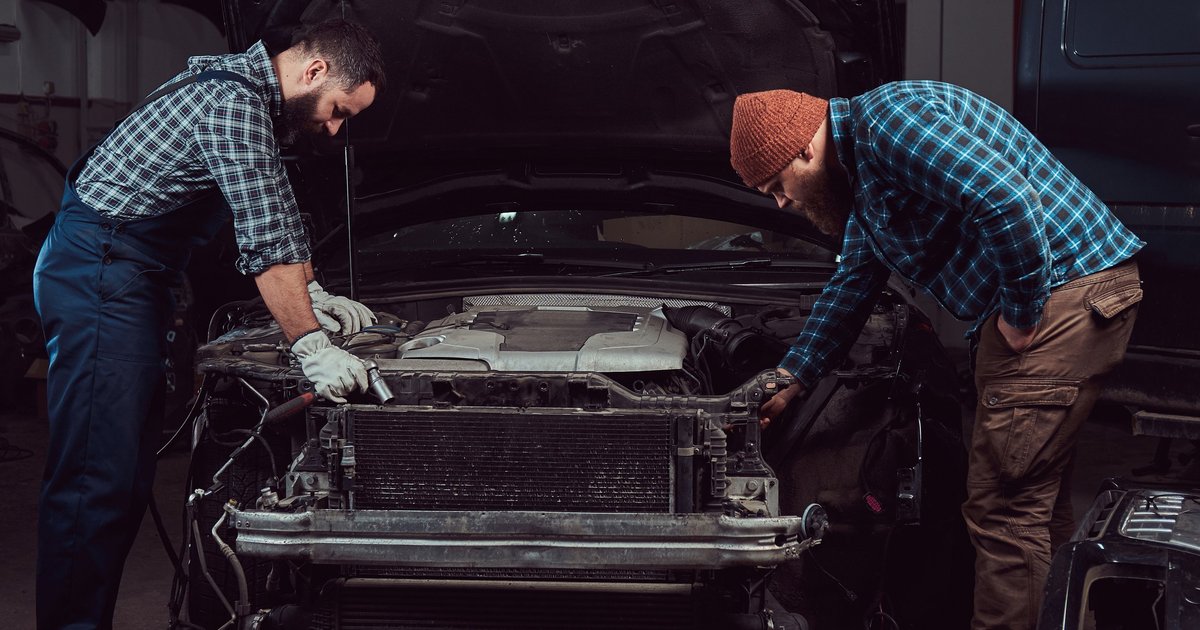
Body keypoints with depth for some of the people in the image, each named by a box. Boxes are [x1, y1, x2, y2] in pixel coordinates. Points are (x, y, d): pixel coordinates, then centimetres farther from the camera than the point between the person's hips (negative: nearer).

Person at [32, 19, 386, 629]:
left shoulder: (256, 97, 14)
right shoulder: (236, 102, -19)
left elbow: (276, 213, 27)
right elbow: (266, 241, -21)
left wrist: (315, 295, 25)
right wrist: (311, 345, -17)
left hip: (131, 276, 11)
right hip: (99, 273, -11)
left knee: (130, 470, 10)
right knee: (98, 476, -13)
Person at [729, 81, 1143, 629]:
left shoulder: (888, 118, -16)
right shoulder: (860, 177, 18)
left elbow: (1006, 202, -27)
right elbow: (851, 287, 27)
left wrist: (1021, 311, -17)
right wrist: (790, 383, 28)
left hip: (1065, 289, -11)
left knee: (1005, 504, -9)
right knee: (1036, 492, 16)